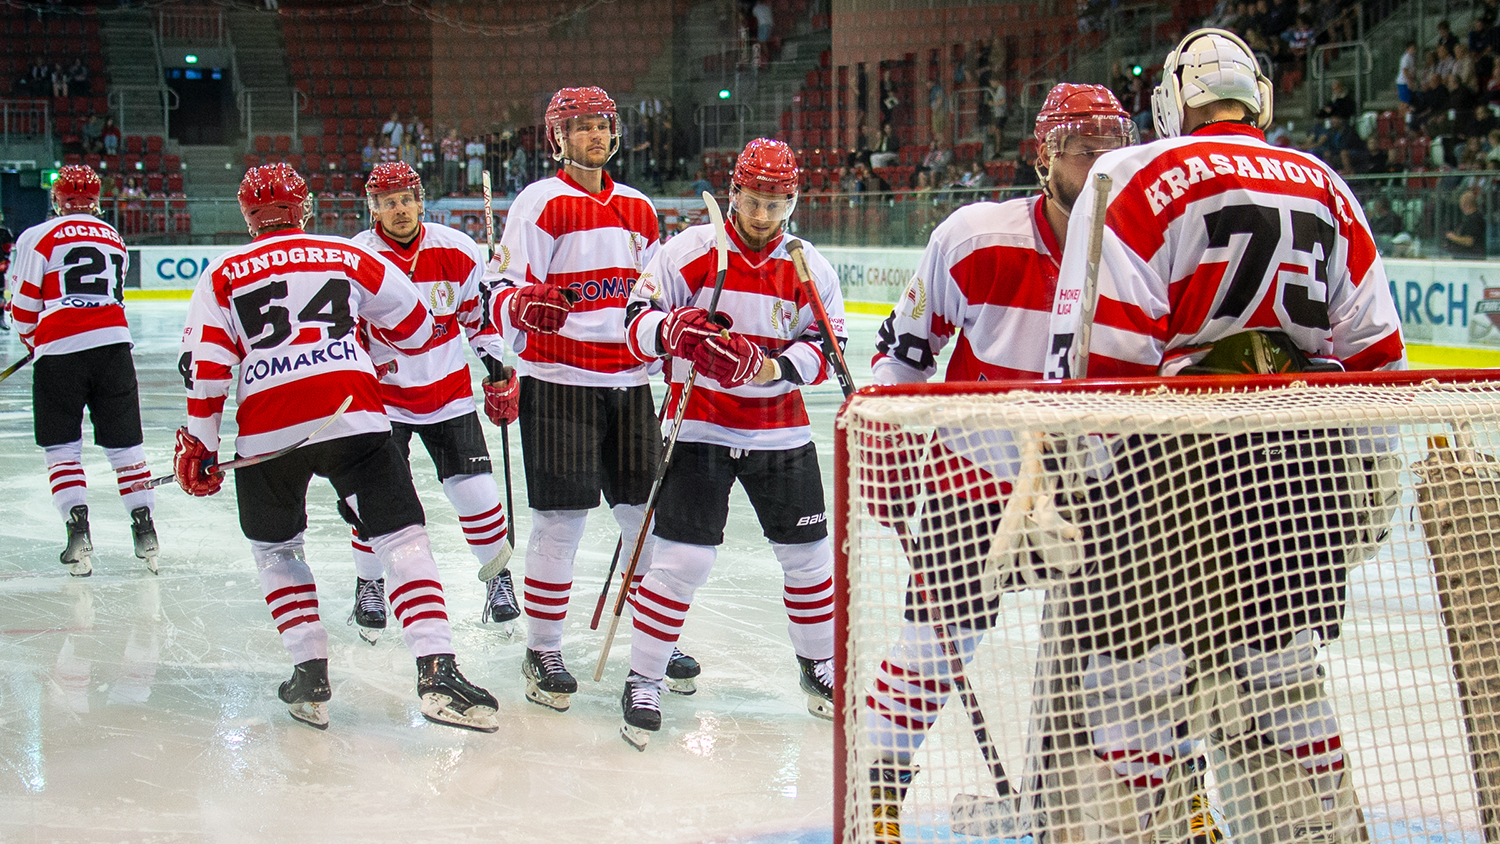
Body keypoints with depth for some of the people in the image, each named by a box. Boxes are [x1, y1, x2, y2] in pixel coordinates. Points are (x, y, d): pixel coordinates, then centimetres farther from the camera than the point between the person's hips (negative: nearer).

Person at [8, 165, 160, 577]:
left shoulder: (38, 237, 2)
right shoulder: (115, 240, 18)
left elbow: (24, 307, 2)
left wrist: (34, 343, 23)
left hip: (59, 351, -3)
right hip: (113, 343, 3)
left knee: (62, 447, 6)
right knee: (124, 444, 10)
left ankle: (78, 529, -7)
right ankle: (144, 528, 6)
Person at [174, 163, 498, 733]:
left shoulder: (224, 273, 15)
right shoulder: (349, 256, 15)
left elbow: (204, 365, 5)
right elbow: (413, 327, 21)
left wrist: (199, 446, 10)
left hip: (265, 430, 1)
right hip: (352, 416, -1)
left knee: (274, 546, 22)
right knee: (401, 537, -1)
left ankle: (310, 672, 13)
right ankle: (436, 670, -17)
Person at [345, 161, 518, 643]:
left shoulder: (457, 251, -6)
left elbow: (480, 309, 8)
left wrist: (496, 362, 4)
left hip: (449, 392, 2)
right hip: (383, 391, -2)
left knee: (474, 490, -2)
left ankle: (499, 576, 21)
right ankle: (369, 585, 13)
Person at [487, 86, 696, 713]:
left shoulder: (639, 209, 14)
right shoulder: (540, 203, -5)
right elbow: (502, 296, -11)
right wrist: (525, 307, -31)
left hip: (629, 382, 6)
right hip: (559, 383, -5)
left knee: (647, 514, 8)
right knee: (561, 517, -5)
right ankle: (542, 650, 8)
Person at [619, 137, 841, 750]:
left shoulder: (810, 269, 2)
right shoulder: (689, 252, -6)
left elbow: (825, 350, -5)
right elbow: (638, 325, -8)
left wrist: (770, 367, -23)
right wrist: (674, 328, -31)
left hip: (781, 433, 3)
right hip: (699, 428, -3)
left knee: (808, 554, 8)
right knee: (683, 557, -10)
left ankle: (820, 666, 29)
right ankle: (643, 681, 3)